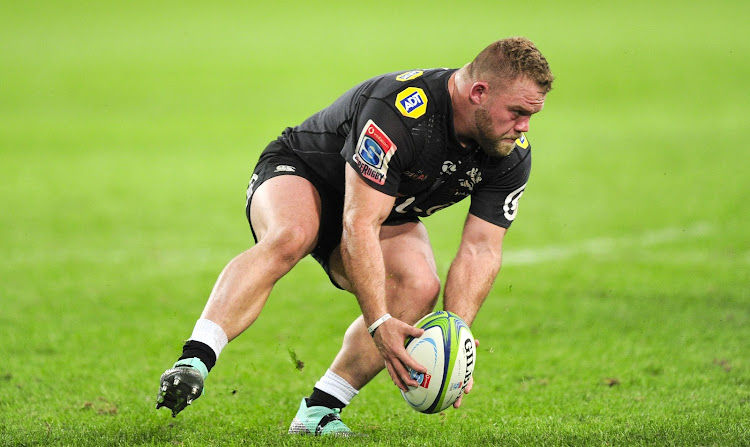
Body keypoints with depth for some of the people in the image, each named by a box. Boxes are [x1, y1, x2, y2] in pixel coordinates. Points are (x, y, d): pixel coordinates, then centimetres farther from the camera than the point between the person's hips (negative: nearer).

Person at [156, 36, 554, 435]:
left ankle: (318, 410, -17)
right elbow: (359, 224, -39)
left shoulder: (513, 155, -17)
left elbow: (481, 249, -16)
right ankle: (193, 361, -48)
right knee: (291, 236, -39)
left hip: (392, 214, 6)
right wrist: (380, 323, -46)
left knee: (420, 286, -25)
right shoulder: (399, 108, -37)